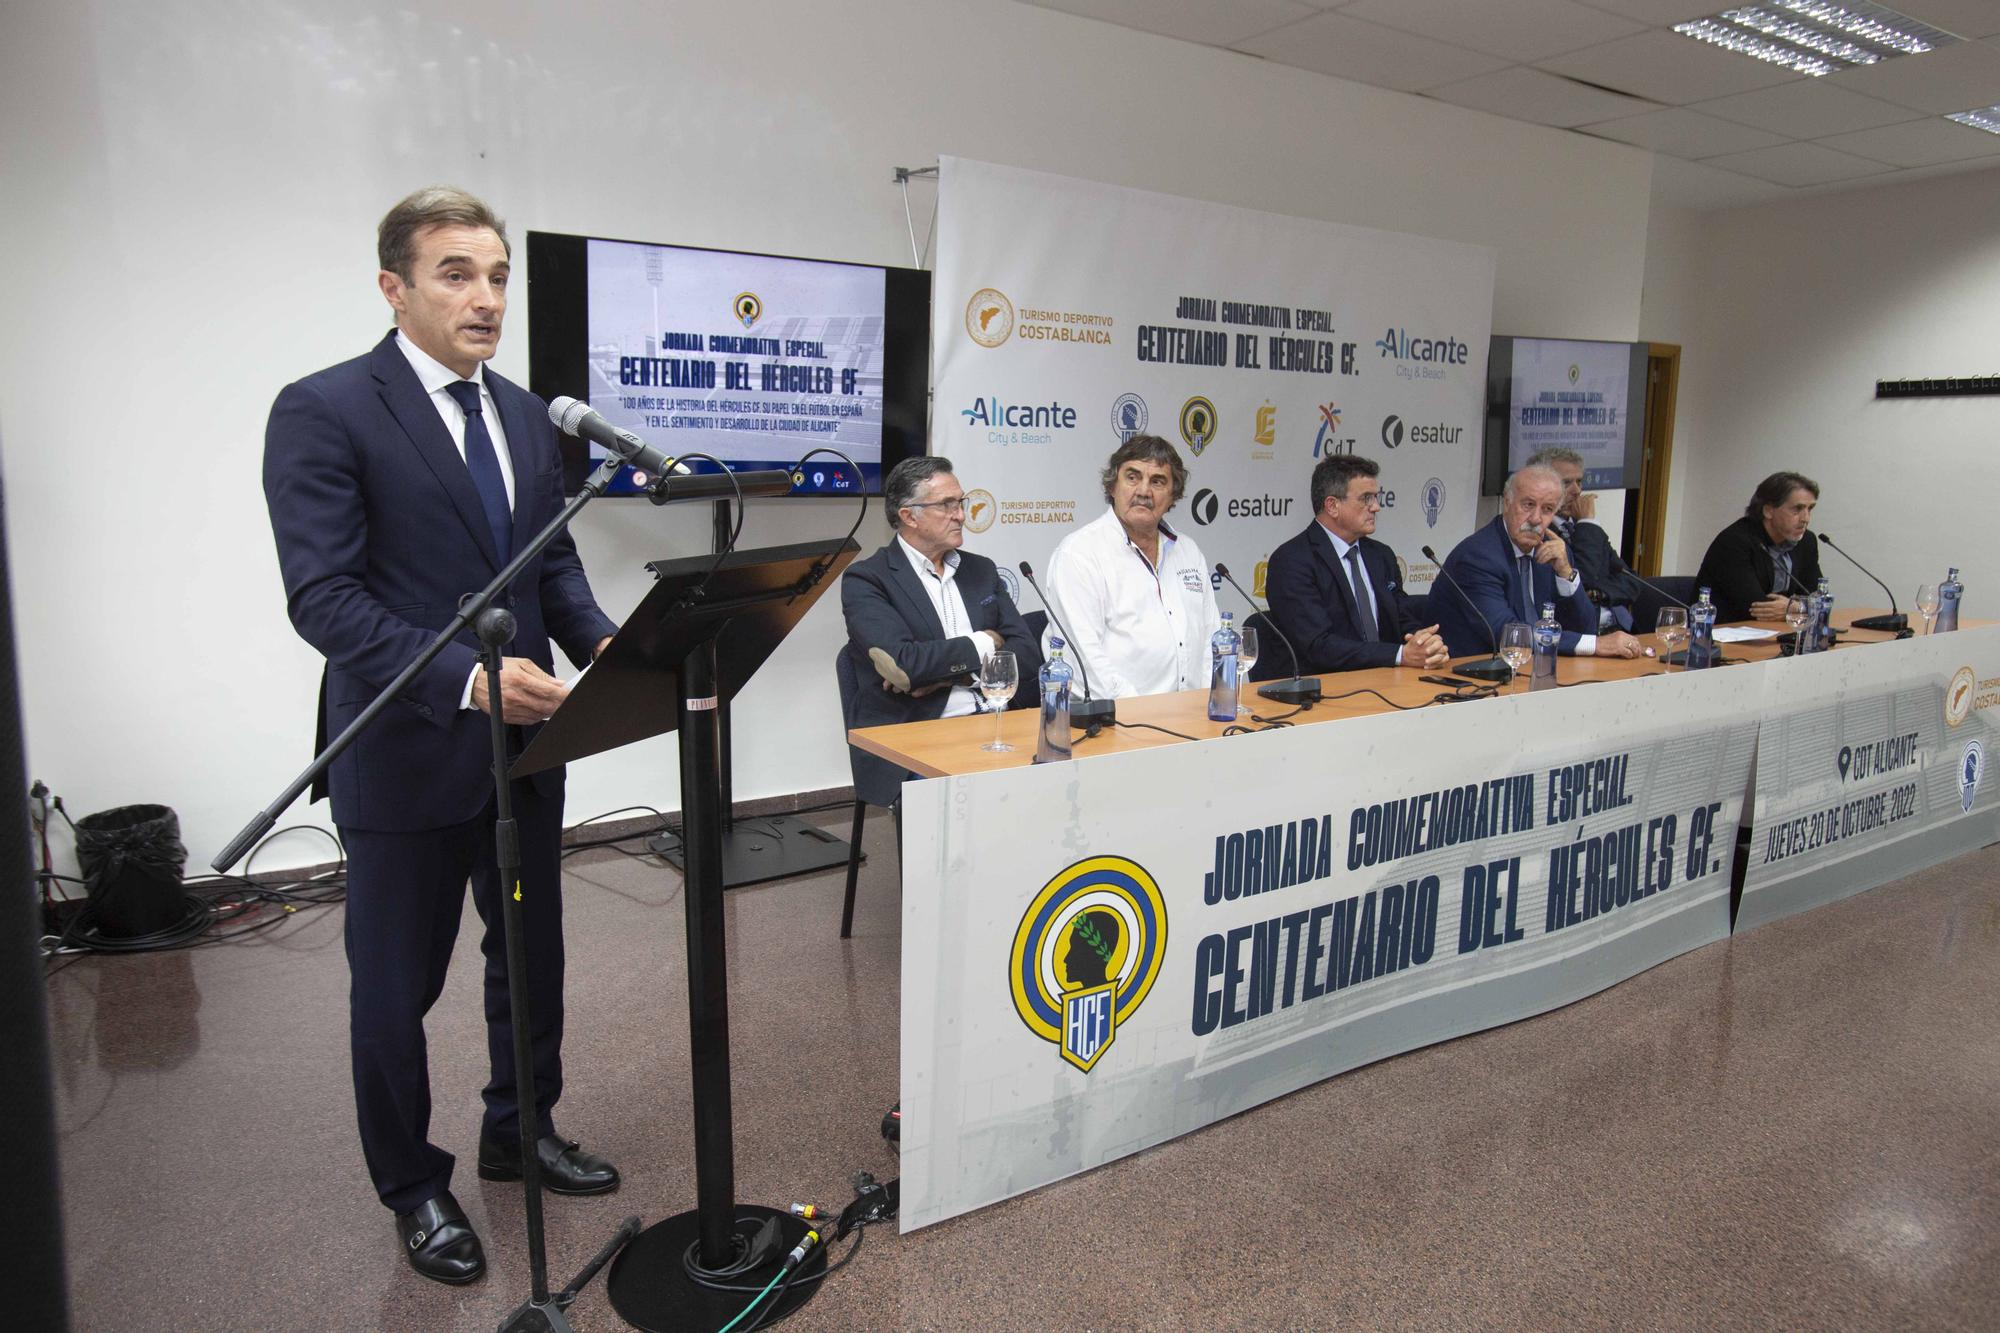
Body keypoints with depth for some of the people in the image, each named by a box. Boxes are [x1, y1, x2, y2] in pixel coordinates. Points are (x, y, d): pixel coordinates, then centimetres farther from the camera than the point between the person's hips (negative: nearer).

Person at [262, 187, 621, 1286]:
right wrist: (466, 678, -31)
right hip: (407, 750, -6)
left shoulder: (524, 415, 8)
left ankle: (520, 1131, 43)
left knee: (531, 955, 20)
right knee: (396, 985, 12)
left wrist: (602, 643, -10)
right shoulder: (323, 411, -12)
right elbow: (323, 595, -20)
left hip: (523, 741, 6)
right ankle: (414, 1189, 34)